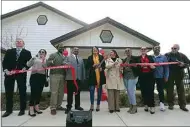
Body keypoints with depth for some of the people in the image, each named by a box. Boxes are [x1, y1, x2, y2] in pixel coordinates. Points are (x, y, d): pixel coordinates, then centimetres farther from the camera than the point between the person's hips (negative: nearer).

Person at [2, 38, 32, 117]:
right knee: (8, 92, 7)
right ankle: (8, 110, 20)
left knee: (22, 92, 3)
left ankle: (22, 109, 15)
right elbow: (4, 62, 7)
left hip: (21, 74, -2)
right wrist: (6, 70, -8)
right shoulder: (9, 51, 14)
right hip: (9, 73, 3)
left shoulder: (27, 53, 7)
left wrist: (25, 68, -16)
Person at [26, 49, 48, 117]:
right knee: (33, 92, -9)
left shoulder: (45, 60, 15)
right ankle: (31, 109, -4)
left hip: (42, 76, 2)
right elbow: (28, 65, 2)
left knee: (39, 92, 6)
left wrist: (43, 61, -16)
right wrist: (32, 59, -12)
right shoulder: (35, 58, 12)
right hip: (34, 76, -2)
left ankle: (36, 107, 18)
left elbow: (46, 67, -3)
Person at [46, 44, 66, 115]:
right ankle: (53, 108, 3)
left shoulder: (64, 57, 20)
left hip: (62, 76, 5)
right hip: (54, 75, -5)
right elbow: (47, 63, -3)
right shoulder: (53, 55, 5)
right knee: (54, 92, -5)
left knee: (61, 92, 8)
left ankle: (58, 106, 20)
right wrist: (52, 62, -23)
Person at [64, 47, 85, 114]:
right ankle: (69, 106, 12)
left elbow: (83, 68, 14)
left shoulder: (81, 59, 17)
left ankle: (77, 106, 24)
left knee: (78, 93, 12)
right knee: (70, 93, 2)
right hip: (70, 78, -4)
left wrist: (83, 77, 10)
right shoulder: (68, 57, 5)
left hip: (79, 78, 4)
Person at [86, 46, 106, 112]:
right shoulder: (90, 57, 7)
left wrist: (101, 68, -14)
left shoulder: (101, 57, 6)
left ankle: (98, 105, 20)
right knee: (92, 90, -1)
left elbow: (104, 65, 6)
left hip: (100, 76, 1)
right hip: (92, 76, 0)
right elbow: (87, 67, 3)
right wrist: (93, 66, -13)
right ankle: (92, 105, 14)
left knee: (99, 91, 8)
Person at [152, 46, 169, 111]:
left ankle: (161, 103, 20)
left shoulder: (163, 57, 0)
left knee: (160, 90, 5)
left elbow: (166, 67, -1)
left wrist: (166, 76, -5)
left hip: (160, 76, -1)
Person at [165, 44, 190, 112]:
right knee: (170, 90, 5)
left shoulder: (182, 55, 4)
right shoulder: (167, 55, -2)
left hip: (179, 75, 2)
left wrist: (183, 64, -12)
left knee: (181, 89, 7)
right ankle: (170, 104, 17)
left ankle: (182, 105, 18)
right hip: (169, 75, -1)